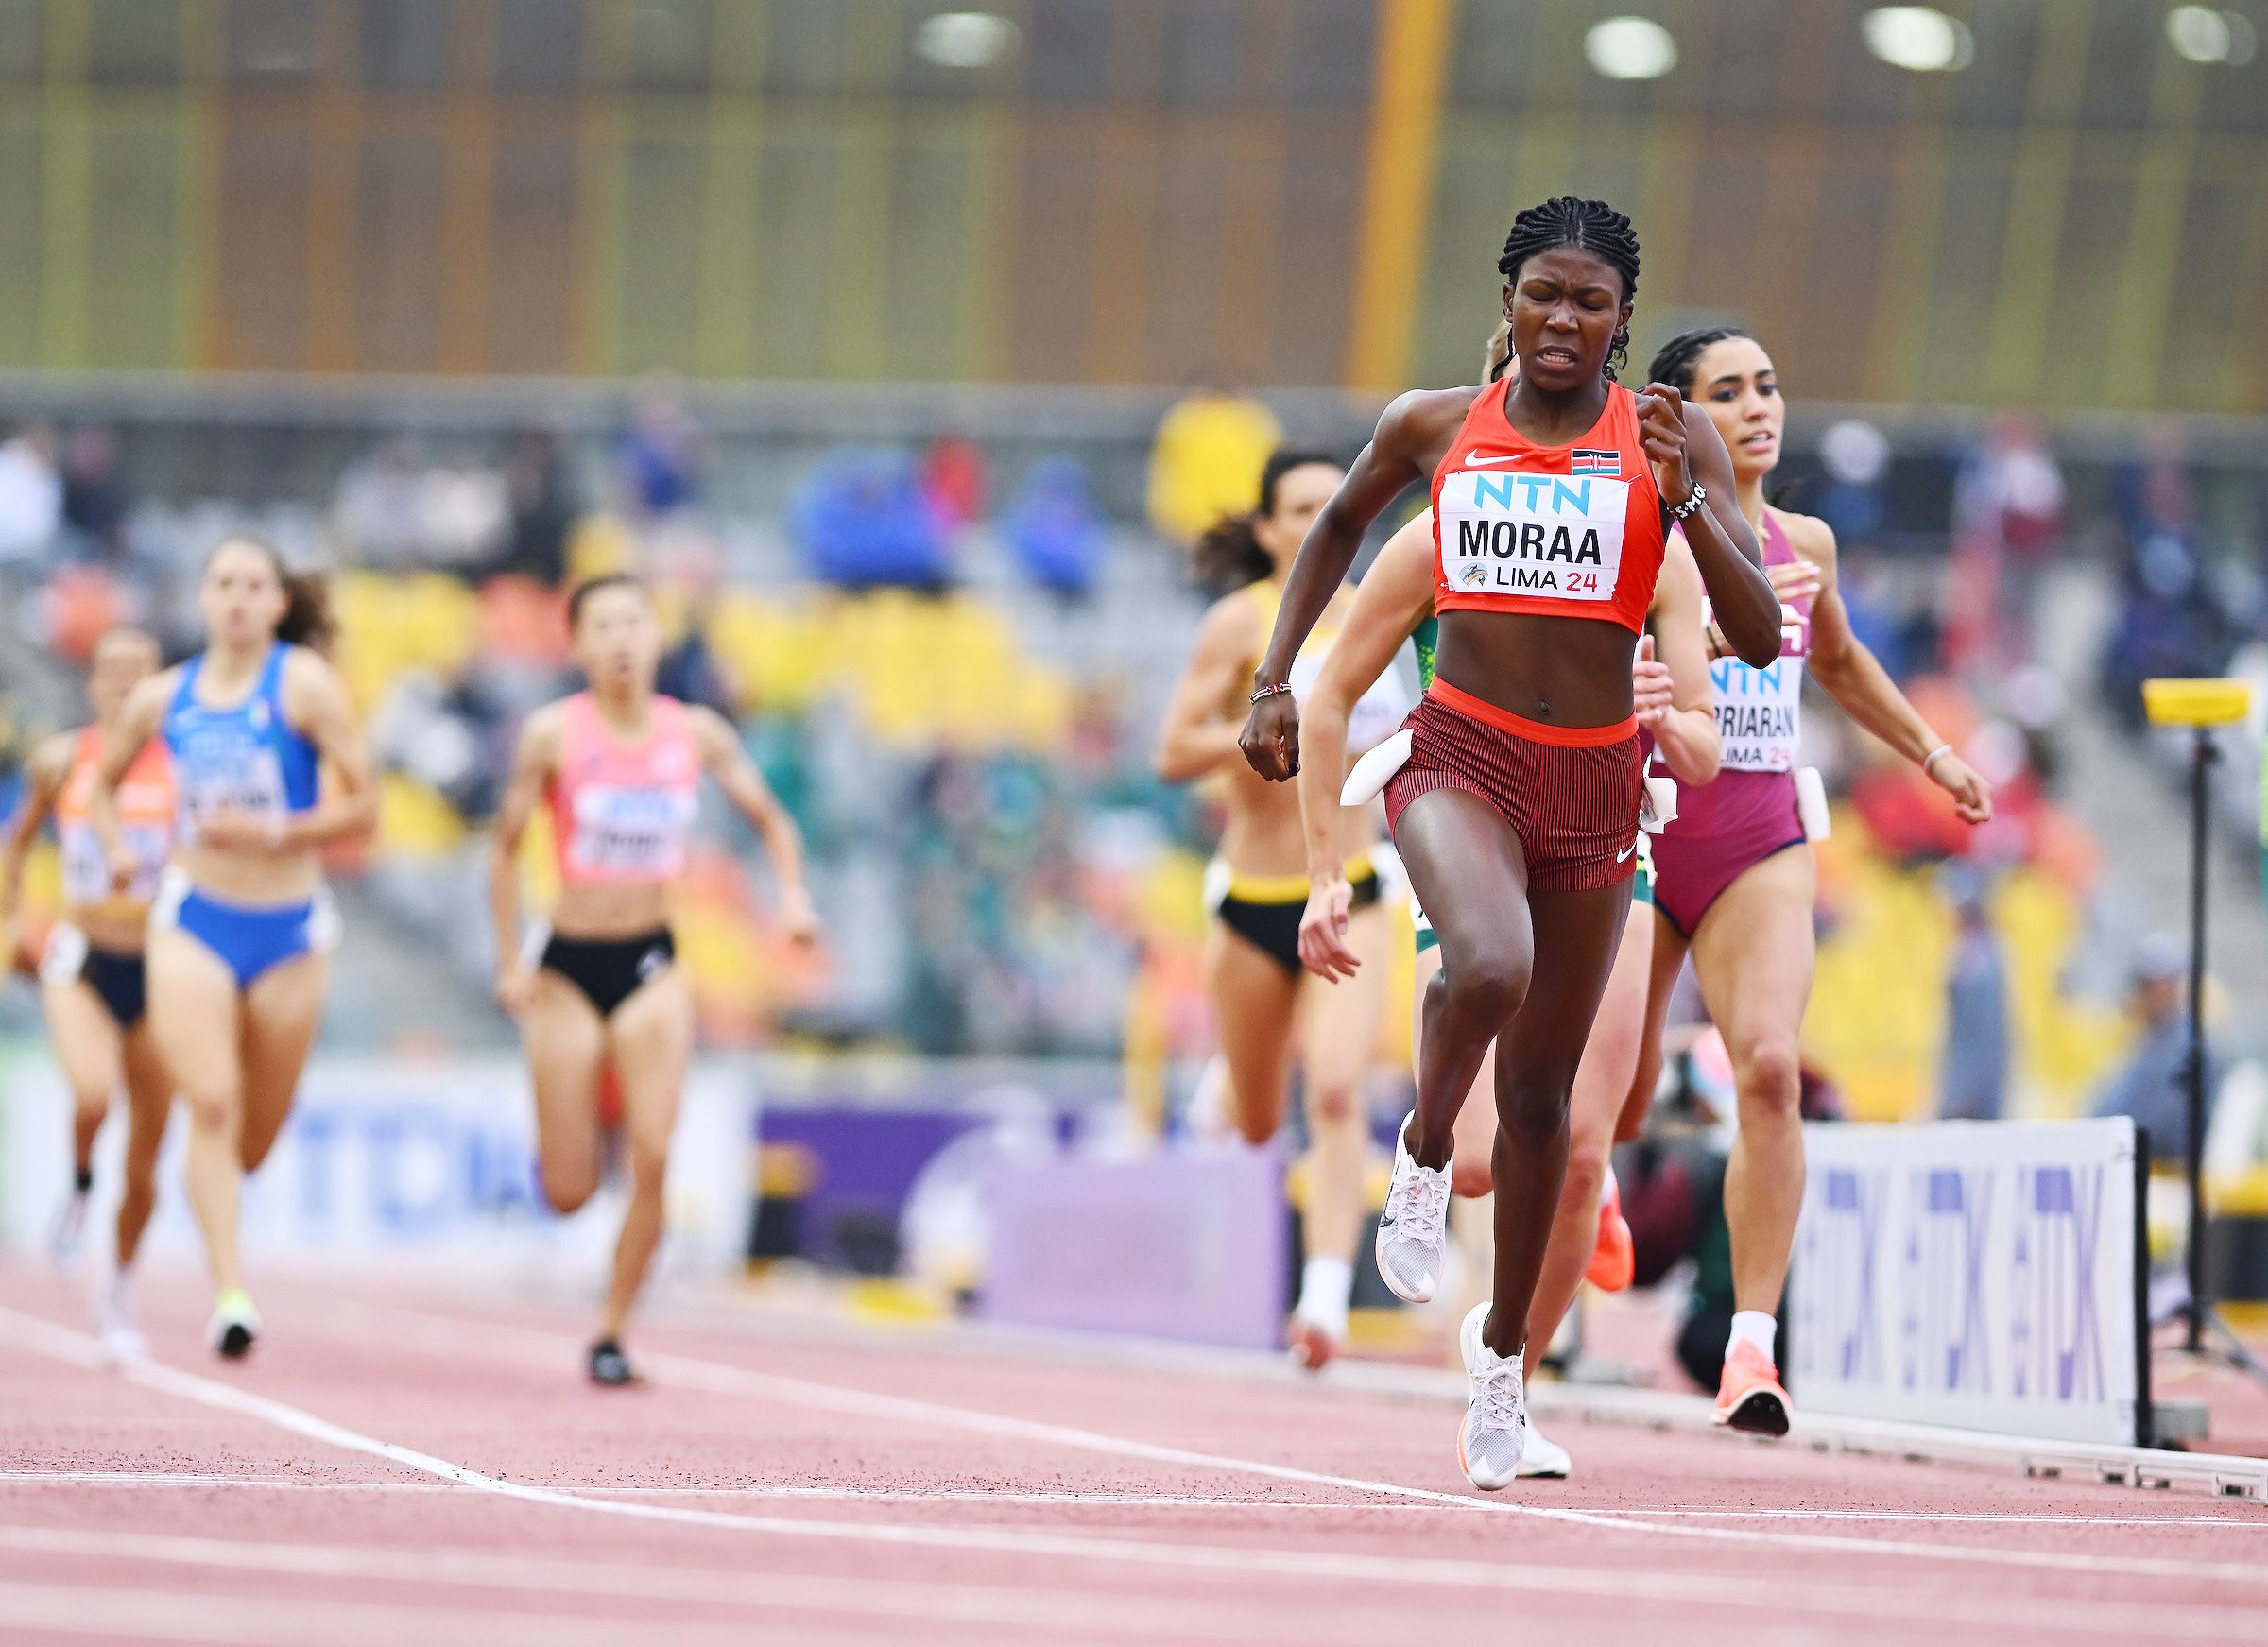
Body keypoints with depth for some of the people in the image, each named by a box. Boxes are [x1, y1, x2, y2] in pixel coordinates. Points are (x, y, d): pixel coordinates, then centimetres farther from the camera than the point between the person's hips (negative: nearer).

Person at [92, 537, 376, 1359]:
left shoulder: (305, 683, -5)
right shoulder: (162, 698, 5)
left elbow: (362, 805, -8)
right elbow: (106, 783, 23)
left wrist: (275, 832, -21)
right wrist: (118, 847, 3)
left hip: (288, 927, -1)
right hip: (192, 920, 1)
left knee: (257, 1134, 9)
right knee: (212, 1103, -18)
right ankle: (231, 1294, -21)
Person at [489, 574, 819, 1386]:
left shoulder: (696, 733, -1)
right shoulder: (554, 733, -7)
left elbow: (770, 817, 11)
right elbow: (505, 847, 1)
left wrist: (793, 893, -7)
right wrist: (510, 961, -4)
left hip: (652, 965, 1)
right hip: (568, 964, -1)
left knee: (653, 1159, -16)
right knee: (568, 1194, 0)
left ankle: (613, 1330, 0)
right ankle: (557, 1135, 38)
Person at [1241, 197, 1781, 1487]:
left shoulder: (1670, 440, -2)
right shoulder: (1434, 427, 1)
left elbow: (1762, 637, -8)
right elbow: (1340, 526, 22)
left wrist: (1686, 504, -22)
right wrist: (1276, 680, 15)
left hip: (1598, 779, 1)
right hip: (1461, 753, -1)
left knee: (1541, 1090, 11)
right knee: (1490, 969, -33)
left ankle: (1505, 1349, 32)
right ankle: (1426, 1159, -2)